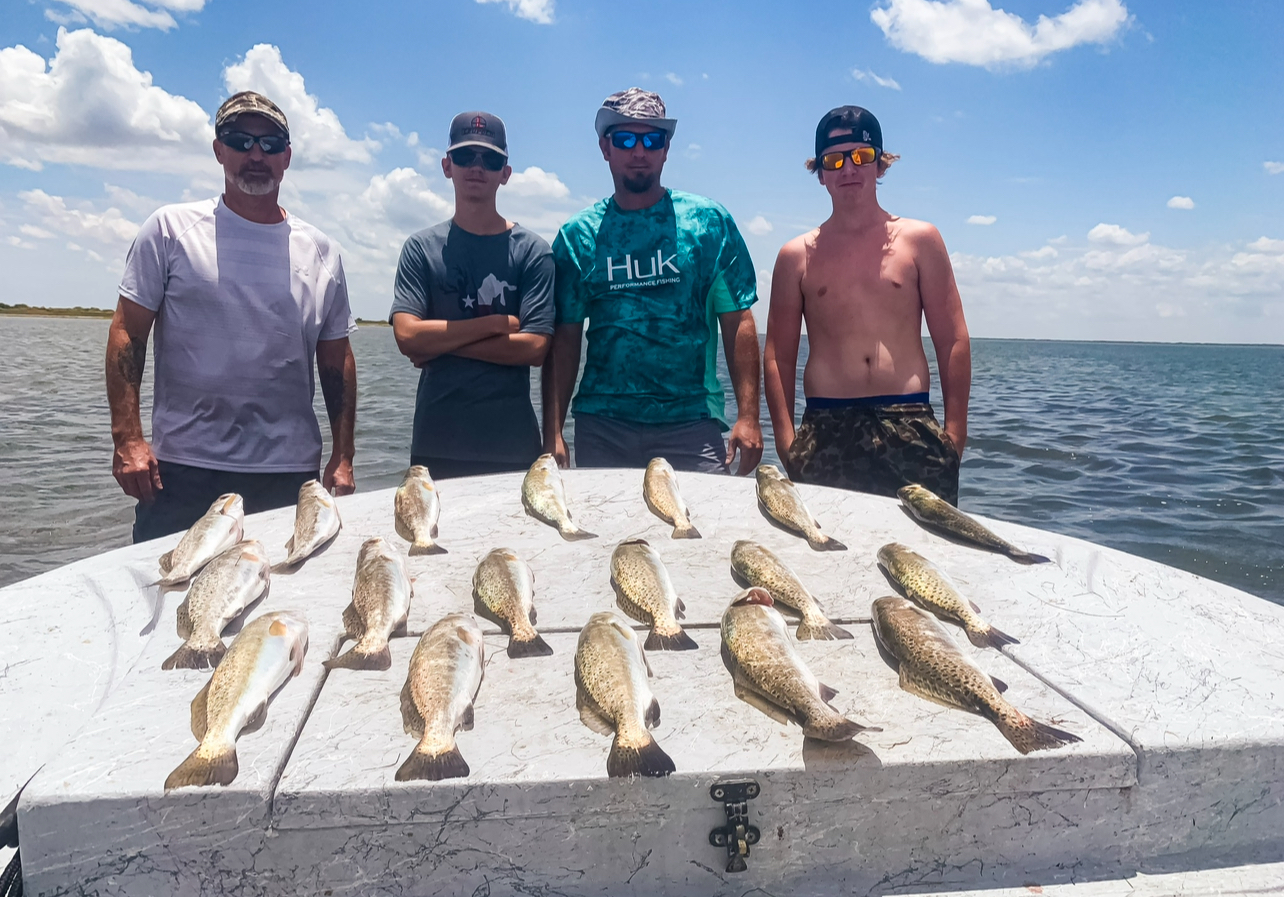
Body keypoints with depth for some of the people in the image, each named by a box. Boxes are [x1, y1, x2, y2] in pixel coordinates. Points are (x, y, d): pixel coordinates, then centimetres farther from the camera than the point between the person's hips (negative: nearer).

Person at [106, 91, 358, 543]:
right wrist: (127, 438, -10)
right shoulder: (171, 229, 2)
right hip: (182, 471, -2)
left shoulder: (321, 251, 8)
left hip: (291, 474, 2)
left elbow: (336, 361, 10)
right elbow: (128, 335, 0)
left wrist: (343, 458, 5)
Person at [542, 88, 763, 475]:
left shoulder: (709, 222, 3)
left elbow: (738, 323, -1)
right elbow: (565, 338, 4)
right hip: (601, 427, 1)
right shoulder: (577, 235, 6)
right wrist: (553, 432, -3)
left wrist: (747, 416, -9)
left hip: (691, 420, -1)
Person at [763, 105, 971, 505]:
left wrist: (954, 431, -2)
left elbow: (953, 342, 6)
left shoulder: (919, 240, 10)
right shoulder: (797, 256, 10)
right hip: (826, 430, 0)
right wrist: (786, 441, -2)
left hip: (910, 425, 0)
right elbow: (778, 356, 8)